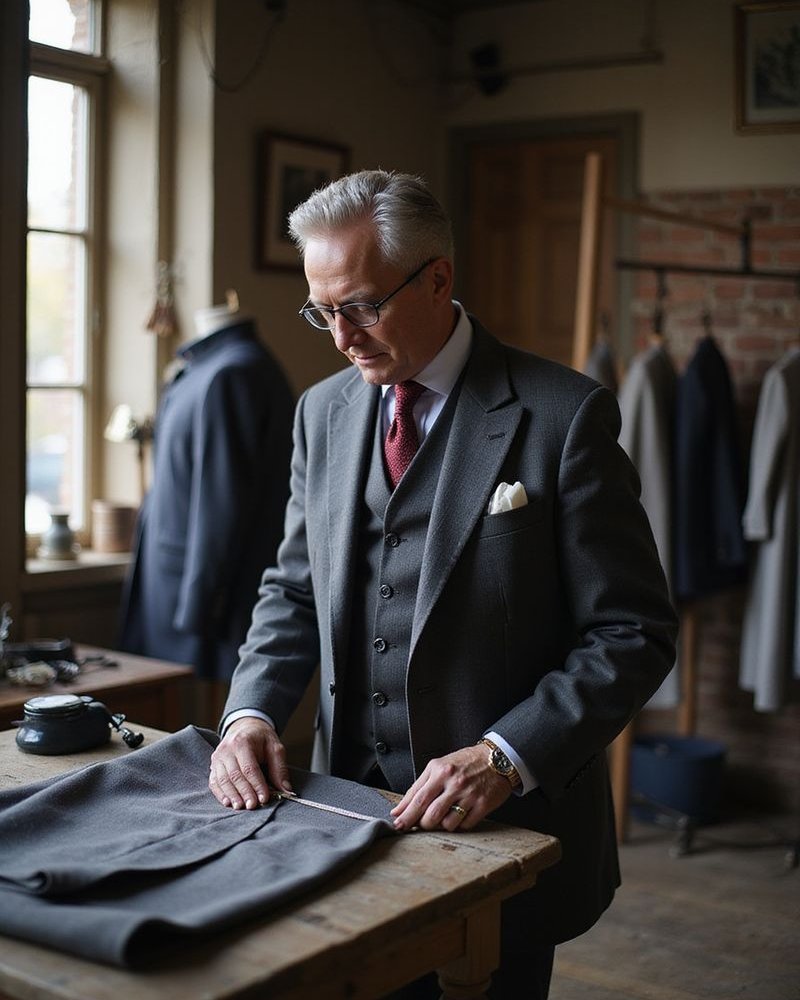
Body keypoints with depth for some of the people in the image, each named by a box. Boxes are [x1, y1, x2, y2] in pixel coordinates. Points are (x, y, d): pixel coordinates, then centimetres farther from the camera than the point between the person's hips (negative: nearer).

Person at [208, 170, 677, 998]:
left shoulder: (562, 415, -13)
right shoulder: (323, 412, 5)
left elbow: (632, 635, -12)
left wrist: (507, 757, -23)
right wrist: (252, 711, -5)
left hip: (504, 830, -4)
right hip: (350, 807, 5)